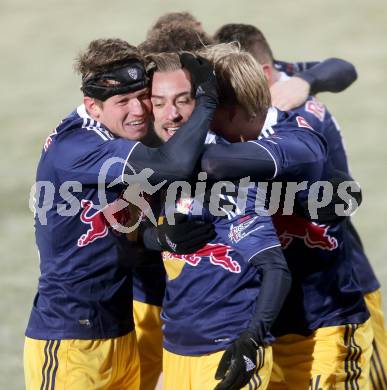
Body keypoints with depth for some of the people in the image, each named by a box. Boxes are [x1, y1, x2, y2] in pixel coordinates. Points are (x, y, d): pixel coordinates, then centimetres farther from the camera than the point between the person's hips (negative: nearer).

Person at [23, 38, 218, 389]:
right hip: (68, 341, -9)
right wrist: (207, 97, -21)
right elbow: (174, 165, -32)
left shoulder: (120, 139, 7)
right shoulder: (74, 147, -22)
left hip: (120, 331, 9)